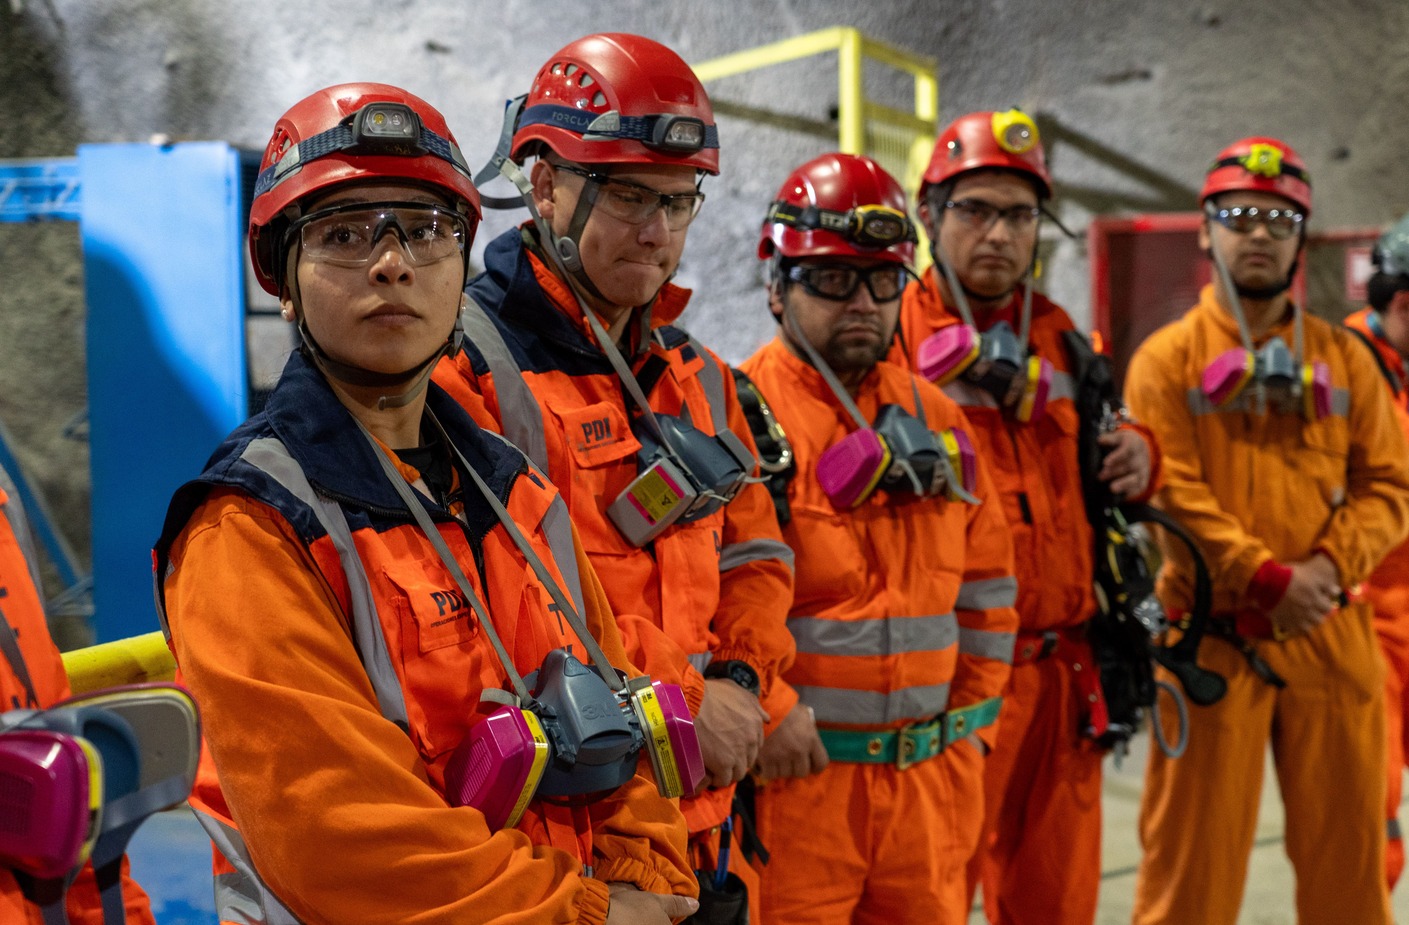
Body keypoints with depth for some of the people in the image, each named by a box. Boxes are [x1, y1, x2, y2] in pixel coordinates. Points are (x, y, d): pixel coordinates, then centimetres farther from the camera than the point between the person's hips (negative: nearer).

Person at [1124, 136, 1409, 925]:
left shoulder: (1344, 357, 11)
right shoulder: (1168, 358, 1)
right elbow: (1173, 491, -10)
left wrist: (1328, 570, -11)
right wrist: (1268, 580, -18)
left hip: (1331, 635, 3)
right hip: (1213, 637, -3)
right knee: (1196, 851, 4)